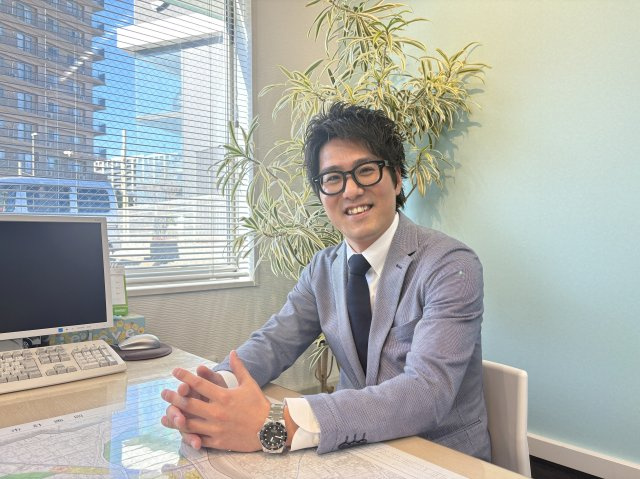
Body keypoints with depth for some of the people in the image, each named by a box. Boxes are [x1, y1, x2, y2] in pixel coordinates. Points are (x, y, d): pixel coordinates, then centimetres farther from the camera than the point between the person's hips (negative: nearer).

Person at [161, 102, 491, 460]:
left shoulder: (452, 266, -16)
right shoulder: (322, 270, 3)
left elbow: (427, 391, -26)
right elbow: (274, 341, 0)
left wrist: (279, 424, -36)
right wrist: (218, 384, -23)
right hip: (361, 450, 4)